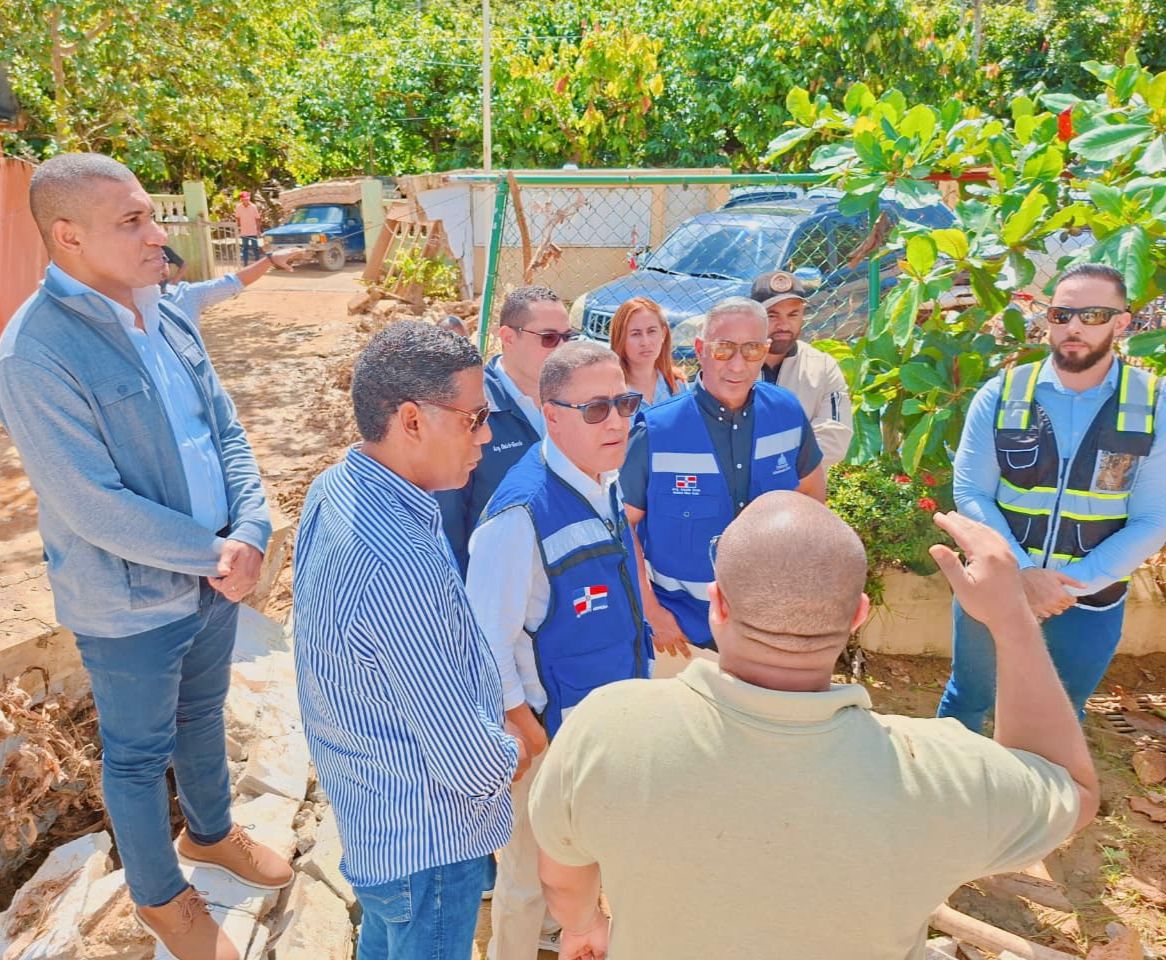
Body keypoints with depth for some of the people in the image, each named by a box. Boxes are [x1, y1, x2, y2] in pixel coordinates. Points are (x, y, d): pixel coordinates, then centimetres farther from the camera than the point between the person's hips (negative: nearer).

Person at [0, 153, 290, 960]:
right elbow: (94, 507, -24)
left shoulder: (166, 317, 0)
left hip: (215, 579, 6)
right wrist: (215, 553, -17)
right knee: (139, 754, 17)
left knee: (203, 714, 26)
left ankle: (211, 831, 53)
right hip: (131, 605, -6)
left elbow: (227, 432, 2)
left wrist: (250, 533, -12)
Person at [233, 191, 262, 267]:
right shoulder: (238, 207, -3)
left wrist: (258, 230, -4)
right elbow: (237, 218, 5)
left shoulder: (253, 207, -7)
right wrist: (238, 229, 3)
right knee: (245, 248, 9)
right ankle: (245, 264, 16)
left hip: (253, 232, -2)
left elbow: (257, 219, -3)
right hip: (244, 232, 2)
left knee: (255, 248, 3)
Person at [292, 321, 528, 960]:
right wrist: (509, 758, -8)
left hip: (365, 796, 8)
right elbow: (466, 759, -30)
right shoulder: (398, 568, -38)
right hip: (426, 835, -8)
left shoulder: (333, 489, -8)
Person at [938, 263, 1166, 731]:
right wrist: (1021, 572, -21)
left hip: (1091, 599, 1)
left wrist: (1074, 586, -18)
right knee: (967, 699, 17)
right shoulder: (1001, 394, -9)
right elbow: (970, 493, -10)